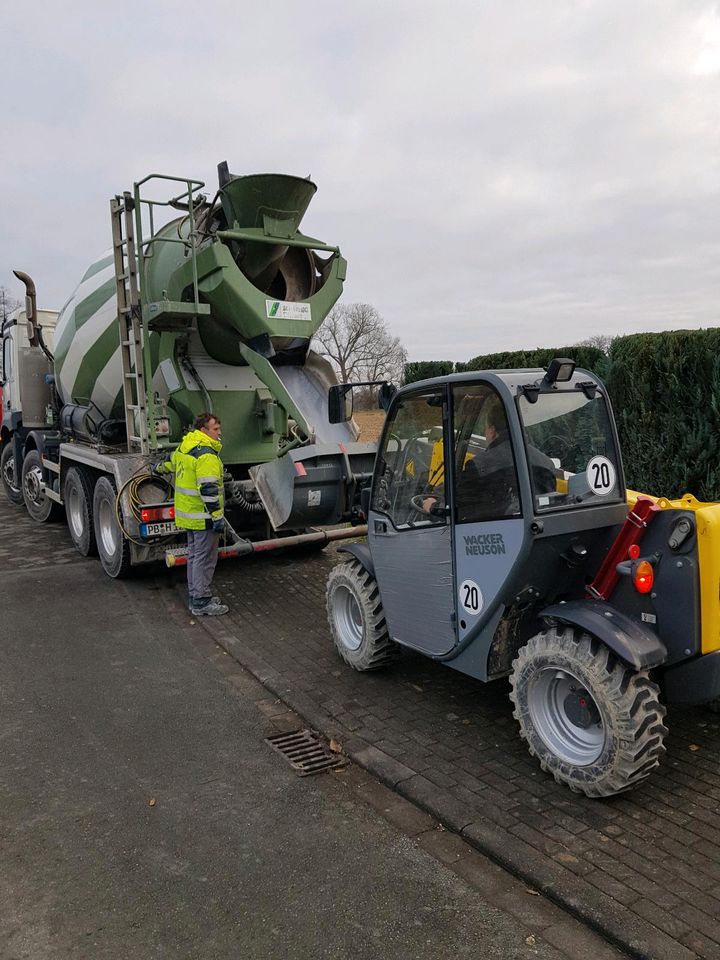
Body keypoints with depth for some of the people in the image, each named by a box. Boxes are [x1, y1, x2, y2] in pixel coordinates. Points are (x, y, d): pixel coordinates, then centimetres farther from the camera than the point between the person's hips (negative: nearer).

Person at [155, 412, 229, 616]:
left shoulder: (185, 446, 11)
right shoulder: (206, 454, -20)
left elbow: (173, 461, 33)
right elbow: (208, 489, -26)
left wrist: (160, 468, 55)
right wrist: (218, 516, -22)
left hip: (188, 514, 10)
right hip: (203, 516, -10)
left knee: (194, 555, 18)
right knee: (204, 558, -3)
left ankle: (194, 595, 28)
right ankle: (201, 603, 3)